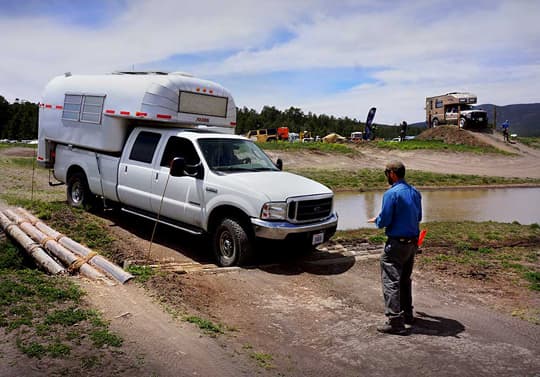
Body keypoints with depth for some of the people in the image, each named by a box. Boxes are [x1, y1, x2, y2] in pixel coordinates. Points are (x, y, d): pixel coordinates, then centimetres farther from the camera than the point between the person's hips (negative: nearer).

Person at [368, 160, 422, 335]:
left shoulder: (391, 193, -17)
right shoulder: (415, 192, 7)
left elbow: (384, 221, -17)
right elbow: (418, 217, 16)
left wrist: (376, 220, 5)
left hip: (396, 244, -8)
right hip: (413, 243, 8)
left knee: (391, 281, -4)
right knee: (405, 280, 21)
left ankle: (396, 322, -6)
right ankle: (407, 314, 33)